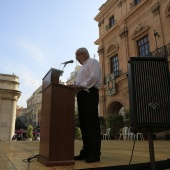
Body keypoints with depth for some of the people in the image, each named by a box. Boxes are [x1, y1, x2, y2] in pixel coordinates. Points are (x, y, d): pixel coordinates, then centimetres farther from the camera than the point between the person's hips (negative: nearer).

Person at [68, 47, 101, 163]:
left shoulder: (93, 62, 4)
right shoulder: (83, 68, 30)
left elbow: (94, 77, -13)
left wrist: (80, 86, -18)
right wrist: (76, 87, 4)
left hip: (90, 94, -9)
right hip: (82, 95, 9)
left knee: (92, 123, -10)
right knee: (84, 123, 5)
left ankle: (95, 153, -7)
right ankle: (86, 151, 10)